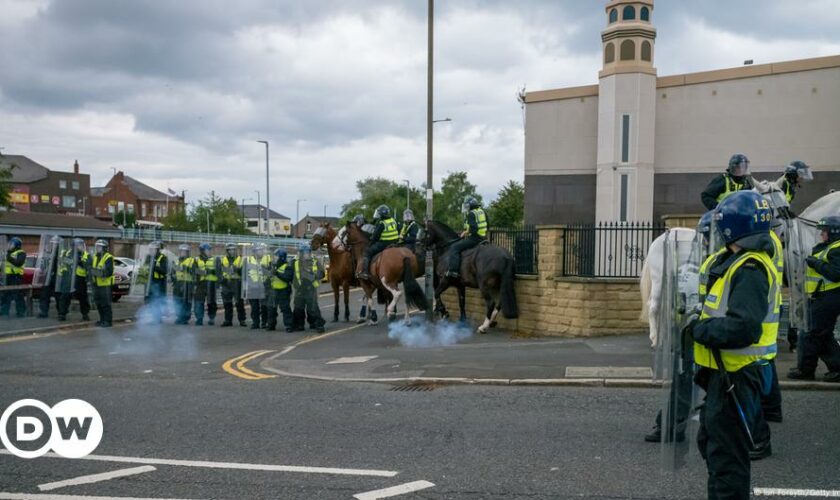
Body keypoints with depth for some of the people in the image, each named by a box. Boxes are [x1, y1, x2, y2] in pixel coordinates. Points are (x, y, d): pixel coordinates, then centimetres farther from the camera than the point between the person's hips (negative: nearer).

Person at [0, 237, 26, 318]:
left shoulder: (21, 253, -6)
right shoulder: (9, 253, 20)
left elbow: (19, 263, -22)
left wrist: (10, 258, -25)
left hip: (16, 276, -9)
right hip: (8, 276, 9)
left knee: (18, 295, -8)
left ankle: (21, 312, -3)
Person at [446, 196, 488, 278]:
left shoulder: (471, 214, -12)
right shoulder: (482, 211, 15)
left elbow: (473, 229, -23)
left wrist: (465, 233, -7)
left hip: (474, 238, -10)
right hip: (483, 237, 10)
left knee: (455, 247, -10)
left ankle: (453, 270, -21)